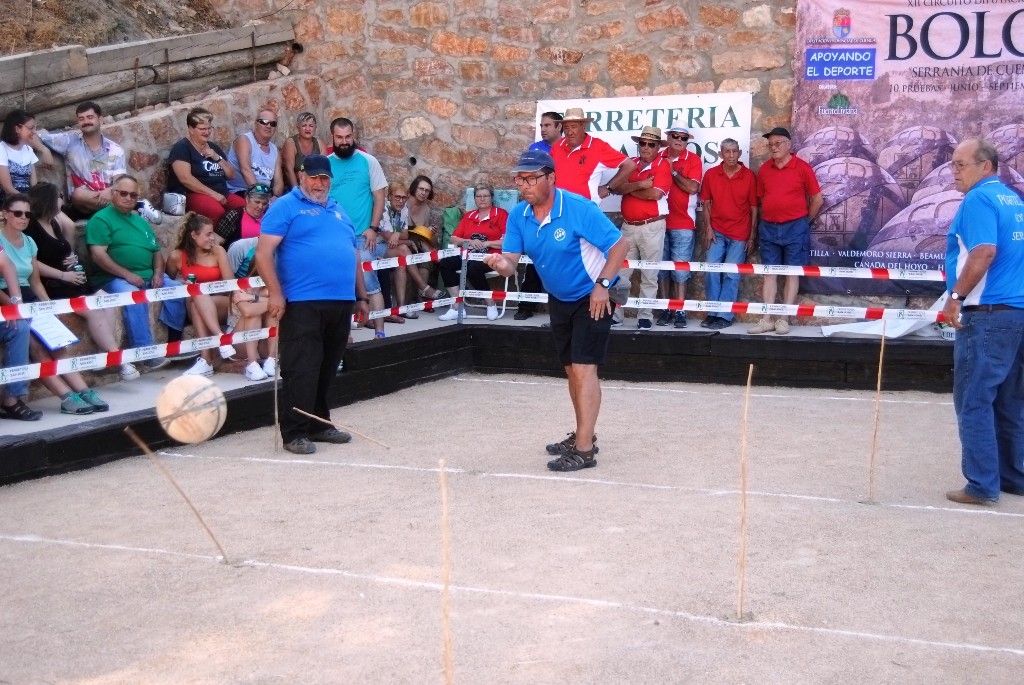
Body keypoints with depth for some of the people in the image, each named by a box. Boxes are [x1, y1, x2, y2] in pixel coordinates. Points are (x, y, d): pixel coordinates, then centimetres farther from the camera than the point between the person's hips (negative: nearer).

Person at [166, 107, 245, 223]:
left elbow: (232, 175, 21)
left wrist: (217, 158, 3)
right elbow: (185, 178, -13)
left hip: (222, 194, 6)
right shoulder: (181, 148, 1)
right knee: (216, 211, -38)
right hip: (194, 194, -6)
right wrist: (213, 194, -18)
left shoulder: (214, 147, 22)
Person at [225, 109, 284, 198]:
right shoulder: (244, 140, -2)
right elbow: (245, 170, -18)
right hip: (239, 192, -6)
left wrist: (275, 197, -14)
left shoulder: (275, 150, 16)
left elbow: (278, 182, 8)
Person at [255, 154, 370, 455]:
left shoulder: (338, 211, 22)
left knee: (326, 371, 14)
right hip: (303, 304, -7)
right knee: (300, 371, -7)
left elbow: (354, 255, 26)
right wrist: (275, 293, -15)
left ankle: (319, 424, 25)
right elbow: (263, 253, -7)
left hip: (341, 304, 7)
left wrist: (361, 296, 21)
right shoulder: (286, 207, 1)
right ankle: (294, 433, -1)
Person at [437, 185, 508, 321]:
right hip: (469, 256, 5)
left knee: (473, 268, -36)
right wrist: (470, 242, -3)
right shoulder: (468, 216, 22)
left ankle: (491, 305, -16)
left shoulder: (501, 214, 7)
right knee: (445, 263, -22)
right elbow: (454, 239, 15)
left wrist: (486, 243, -11)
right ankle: (456, 308, -24)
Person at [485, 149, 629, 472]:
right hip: (559, 299, 7)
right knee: (571, 369, 15)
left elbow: (619, 245, -21)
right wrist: (501, 263, -35)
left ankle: (584, 450, -14)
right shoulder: (518, 215, -7)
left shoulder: (579, 209, -25)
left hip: (592, 298, -7)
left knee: (583, 367, -14)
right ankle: (583, 435, 30)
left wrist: (602, 285, -28)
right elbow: (511, 262, -11)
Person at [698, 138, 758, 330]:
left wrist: (752, 237, -1)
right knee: (711, 270, -3)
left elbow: (754, 208, 1)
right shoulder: (711, 174, 3)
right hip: (717, 232, 2)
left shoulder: (749, 176, -2)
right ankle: (713, 312, 8)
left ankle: (724, 316, 3)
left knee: (731, 275, -3)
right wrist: (708, 228, 1)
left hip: (740, 235, -2)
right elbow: (706, 203, 9)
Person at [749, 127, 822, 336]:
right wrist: (768, 218, 10)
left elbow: (817, 199, 0)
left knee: (792, 273, 0)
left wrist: (804, 221, 5)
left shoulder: (802, 168, -5)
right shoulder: (764, 169, 7)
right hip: (768, 228, 4)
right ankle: (766, 320, 4)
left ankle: (784, 320, 2)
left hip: (795, 228, -4)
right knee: (769, 273, 3)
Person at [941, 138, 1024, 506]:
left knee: (974, 400, -3)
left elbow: (984, 252, -23)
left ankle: (983, 485, -2)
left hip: (989, 314, -9)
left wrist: (956, 296, -16)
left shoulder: (978, 199, -11)